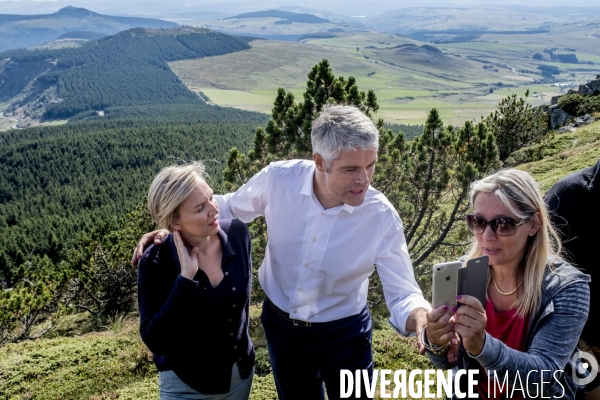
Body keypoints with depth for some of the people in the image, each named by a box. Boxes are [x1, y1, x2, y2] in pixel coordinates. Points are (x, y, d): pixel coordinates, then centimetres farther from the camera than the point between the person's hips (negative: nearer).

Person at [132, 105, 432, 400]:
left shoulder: (382, 217, -25)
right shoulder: (278, 179, -22)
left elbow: (402, 294, -22)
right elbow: (229, 209, -3)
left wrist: (423, 319, -45)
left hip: (342, 334, -2)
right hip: (280, 325, 2)